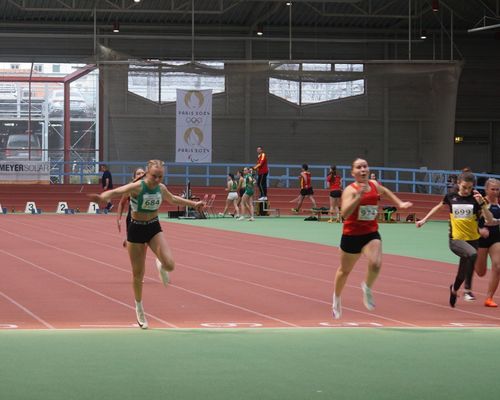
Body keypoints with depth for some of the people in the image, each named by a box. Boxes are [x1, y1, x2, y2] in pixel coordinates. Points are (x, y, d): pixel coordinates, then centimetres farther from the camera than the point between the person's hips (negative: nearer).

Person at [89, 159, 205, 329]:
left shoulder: (161, 188, -5)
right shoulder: (137, 187, -22)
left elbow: (173, 199, 18)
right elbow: (116, 191, -37)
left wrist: (193, 203, 24)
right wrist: (102, 197, -58)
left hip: (154, 228, 3)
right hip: (136, 229, -3)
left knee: (169, 264, -19)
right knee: (138, 273, 6)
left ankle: (161, 265, 22)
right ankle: (139, 307, 29)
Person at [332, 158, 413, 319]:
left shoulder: (375, 185, -1)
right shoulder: (350, 190, -18)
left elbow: (385, 191, 26)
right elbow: (345, 213, -33)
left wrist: (399, 203, 19)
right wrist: (359, 196, -42)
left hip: (371, 234, 3)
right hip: (351, 235, -3)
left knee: (376, 264, -25)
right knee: (345, 270, 17)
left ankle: (367, 288, 6)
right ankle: (337, 298, 45)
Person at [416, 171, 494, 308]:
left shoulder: (475, 199, -3)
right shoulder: (451, 197, 0)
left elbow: (489, 220, -10)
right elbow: (438, 207, 22)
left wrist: (482, 203, -21)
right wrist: (424, 220, 22)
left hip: (472, 240, 2)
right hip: (456, 239, -2)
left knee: (463, 272, 14)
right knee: (472, 254, -34)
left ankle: (454, 289, 48)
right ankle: (468, 290, -28)